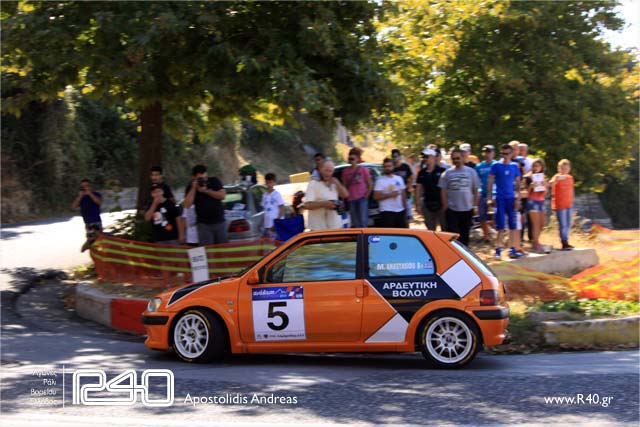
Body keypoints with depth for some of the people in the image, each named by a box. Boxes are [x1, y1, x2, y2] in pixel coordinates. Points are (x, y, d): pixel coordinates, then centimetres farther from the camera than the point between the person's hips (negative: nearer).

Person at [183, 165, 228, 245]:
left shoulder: (214, 181, 4)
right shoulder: (191, 186, 2)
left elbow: (222, 196, -9)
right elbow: (187, 205, -9)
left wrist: (206, 191, -16)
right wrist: (193, 188, -15)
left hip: (219, 222, 1)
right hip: (203, 224, -1)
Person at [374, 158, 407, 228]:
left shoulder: (399, 179, 10)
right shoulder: (380, 181, -7)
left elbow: (403, 194, 16)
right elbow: (376, 196, -13)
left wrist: (405, 207, 12)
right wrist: (389, 195, -21)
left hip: (400, 210, 6)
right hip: (387, 211, -6)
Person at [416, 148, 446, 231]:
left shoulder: (442, 171, -7)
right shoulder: (422, 173, 7)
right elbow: (418, 189, 8)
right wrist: (418, 204, 3)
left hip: (441, 204, -4)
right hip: (428, 206, 4)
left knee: (445, 230, 3)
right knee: (430, 231, 10)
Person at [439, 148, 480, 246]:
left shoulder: (471, 172, 2)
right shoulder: (447, 173, 1)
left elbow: (475, 190, 5)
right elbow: (443, 191, 3)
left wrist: (475, 206, 1)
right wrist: (445, 206, -5)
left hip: (467, 209, 1)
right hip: (452, 209, -1)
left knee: (465, 235, 11)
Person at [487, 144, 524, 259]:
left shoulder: (514, 166, 6)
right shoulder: (496, 166, -1)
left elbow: (517, 183, 10)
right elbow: (490, 182, 1)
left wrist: (518, 198, 3)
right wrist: (489, 197, -5)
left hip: (511, 198, 3)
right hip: (500, 198, -3)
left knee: (513, 226, 4)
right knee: (500, 226, -4)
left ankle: (512, 249, 10)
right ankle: (498, 250, 0)